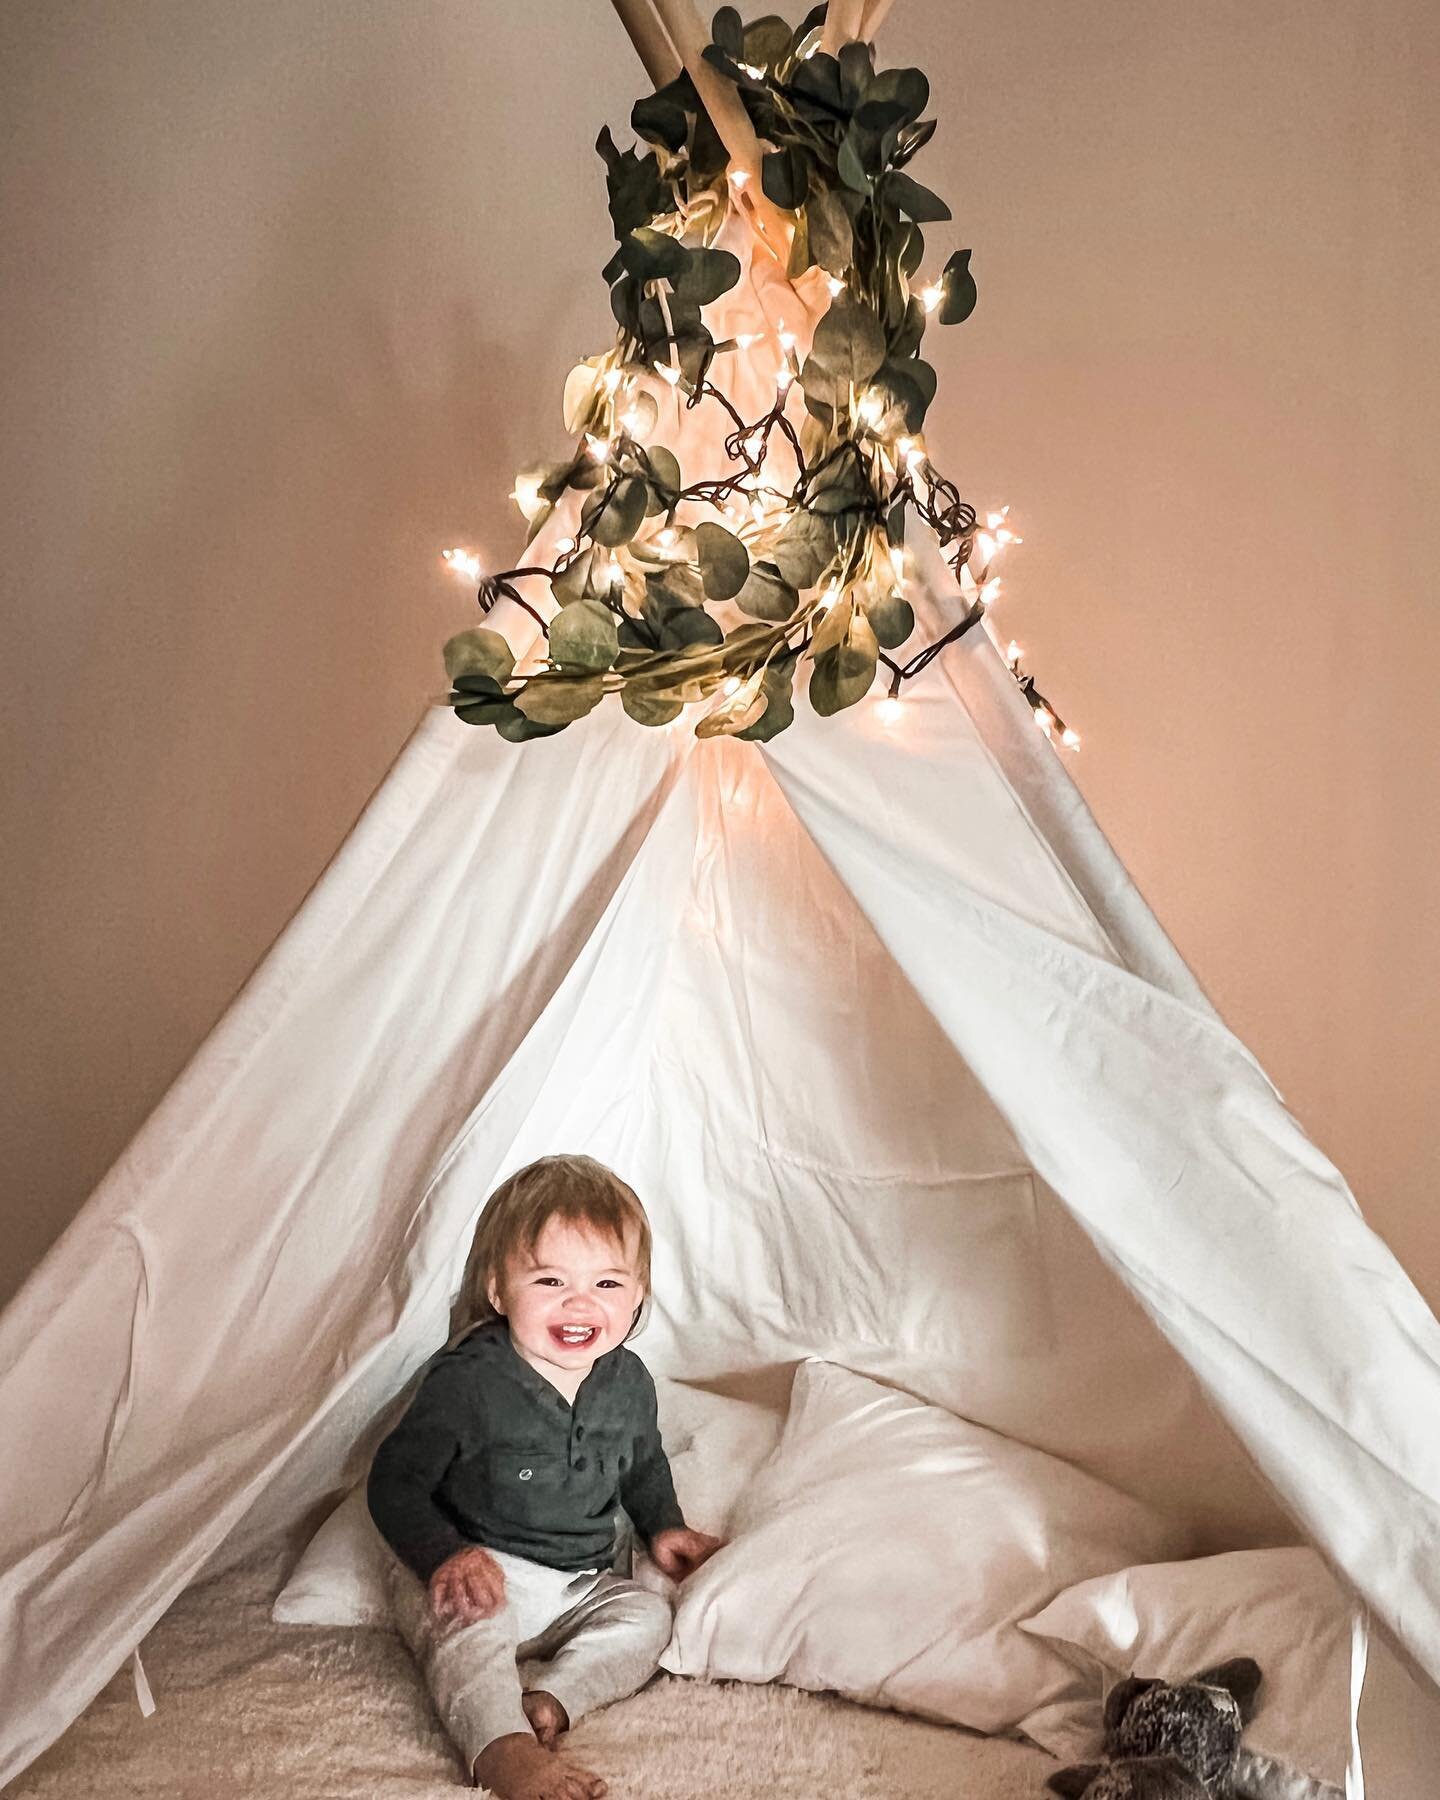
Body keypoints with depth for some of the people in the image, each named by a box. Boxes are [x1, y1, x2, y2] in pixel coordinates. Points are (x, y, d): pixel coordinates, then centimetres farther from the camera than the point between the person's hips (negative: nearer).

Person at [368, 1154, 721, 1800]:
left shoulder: (628, 1382, 0)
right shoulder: (468, 1382, -18)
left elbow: (644, 1462, 23)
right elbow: (394, 1484, -14)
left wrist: (663, 1528, 10)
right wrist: (445, 1555, -27)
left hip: (577, 1586, 6)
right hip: (476, 1572, -5)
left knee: (647, 1618, -16)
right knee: (469, 1628, -34)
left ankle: (548, 1698, -31)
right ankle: (504, 1748, -50)